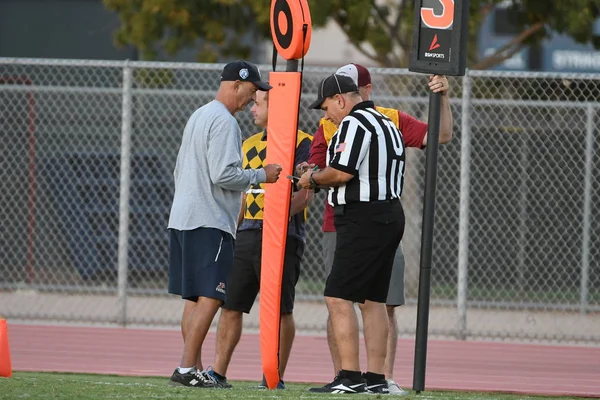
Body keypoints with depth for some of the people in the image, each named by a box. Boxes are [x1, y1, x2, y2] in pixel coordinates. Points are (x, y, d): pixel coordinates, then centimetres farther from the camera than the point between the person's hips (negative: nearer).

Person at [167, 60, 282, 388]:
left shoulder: (198, 116, 20)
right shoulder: (224, 121, -12)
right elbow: (223, 175, -20)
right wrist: (262, 176, -8)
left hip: (182, 219, 10)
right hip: (209, 222, -10)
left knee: (194, 297, 10)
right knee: (209, 297, -11)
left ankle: (194, 369, 9)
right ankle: (186, 369, -15)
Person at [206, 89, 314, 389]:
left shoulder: (301, 143, -5)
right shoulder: (250, 145, 19)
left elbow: (305, 194, -12)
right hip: (246, 235, 7)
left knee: (281, 310, -4)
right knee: (230, 305, 4)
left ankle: (276, 376, 2)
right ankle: (218, 372, 7)